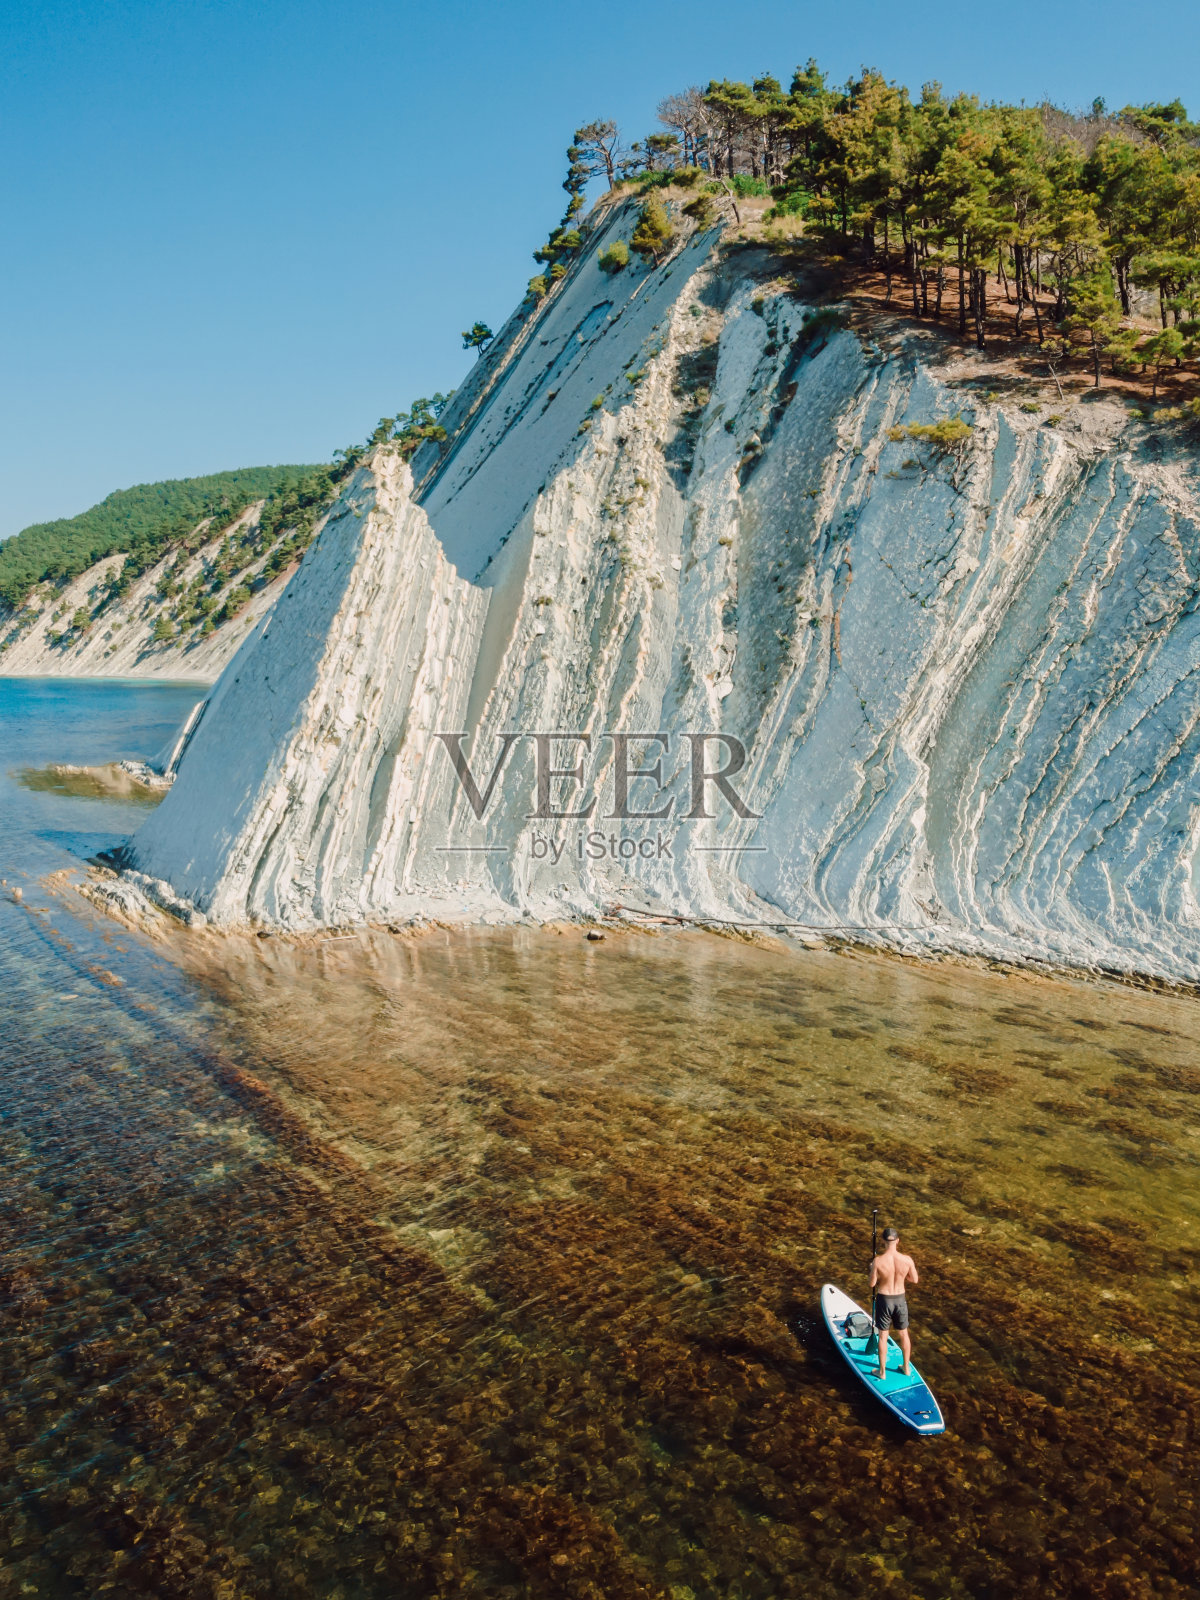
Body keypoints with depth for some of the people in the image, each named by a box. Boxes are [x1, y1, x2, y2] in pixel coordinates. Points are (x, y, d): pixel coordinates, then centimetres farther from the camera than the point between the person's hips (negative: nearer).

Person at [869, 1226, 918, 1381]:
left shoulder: (878, 1261, -24)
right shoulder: (907, 1260, -18)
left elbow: (872, 1284, -13)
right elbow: (914, 1280, -2)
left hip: (884, 1300, -2)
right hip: (900, 1299, 2)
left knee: (883, 1336, 15)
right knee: (903, 1334, 23)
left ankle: (882, 1372, 27)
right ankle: (907, 1367, 40)